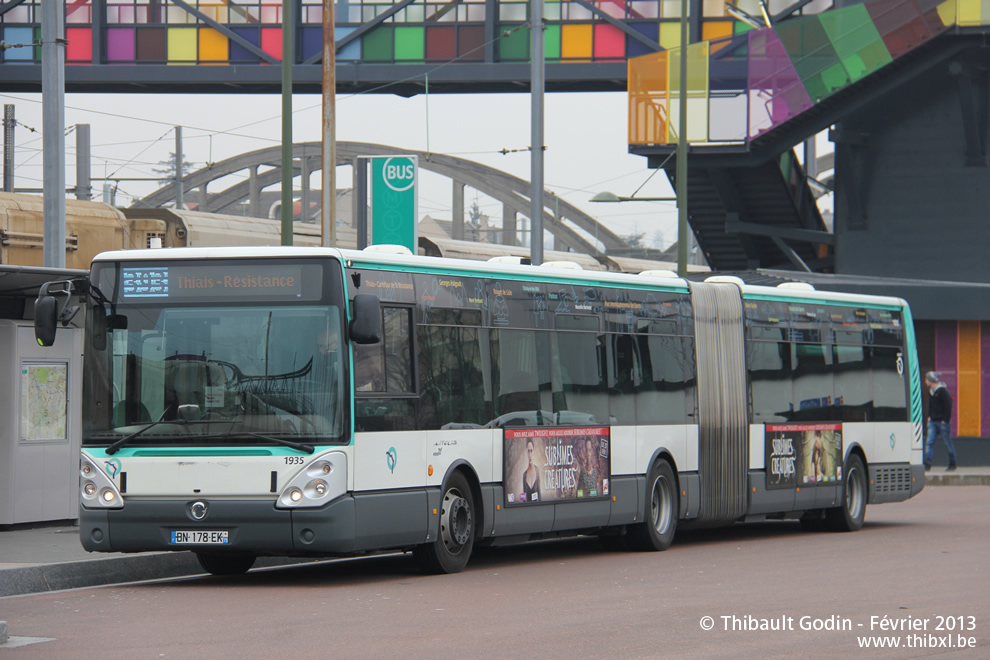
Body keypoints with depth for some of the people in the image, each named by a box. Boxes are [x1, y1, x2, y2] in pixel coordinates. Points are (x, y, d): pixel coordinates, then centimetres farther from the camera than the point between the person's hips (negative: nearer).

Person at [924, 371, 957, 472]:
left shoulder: (942, 391, -14)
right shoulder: (931, 391, 11)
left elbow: (948, 406, -15)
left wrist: (945, 420, -16)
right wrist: (929, 416, 13)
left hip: (942, 421, -8)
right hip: (933, 421, 8)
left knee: (948, 443, 4)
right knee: (929, 442, -5)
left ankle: (952, 464, 16)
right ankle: (927, 464, -11)